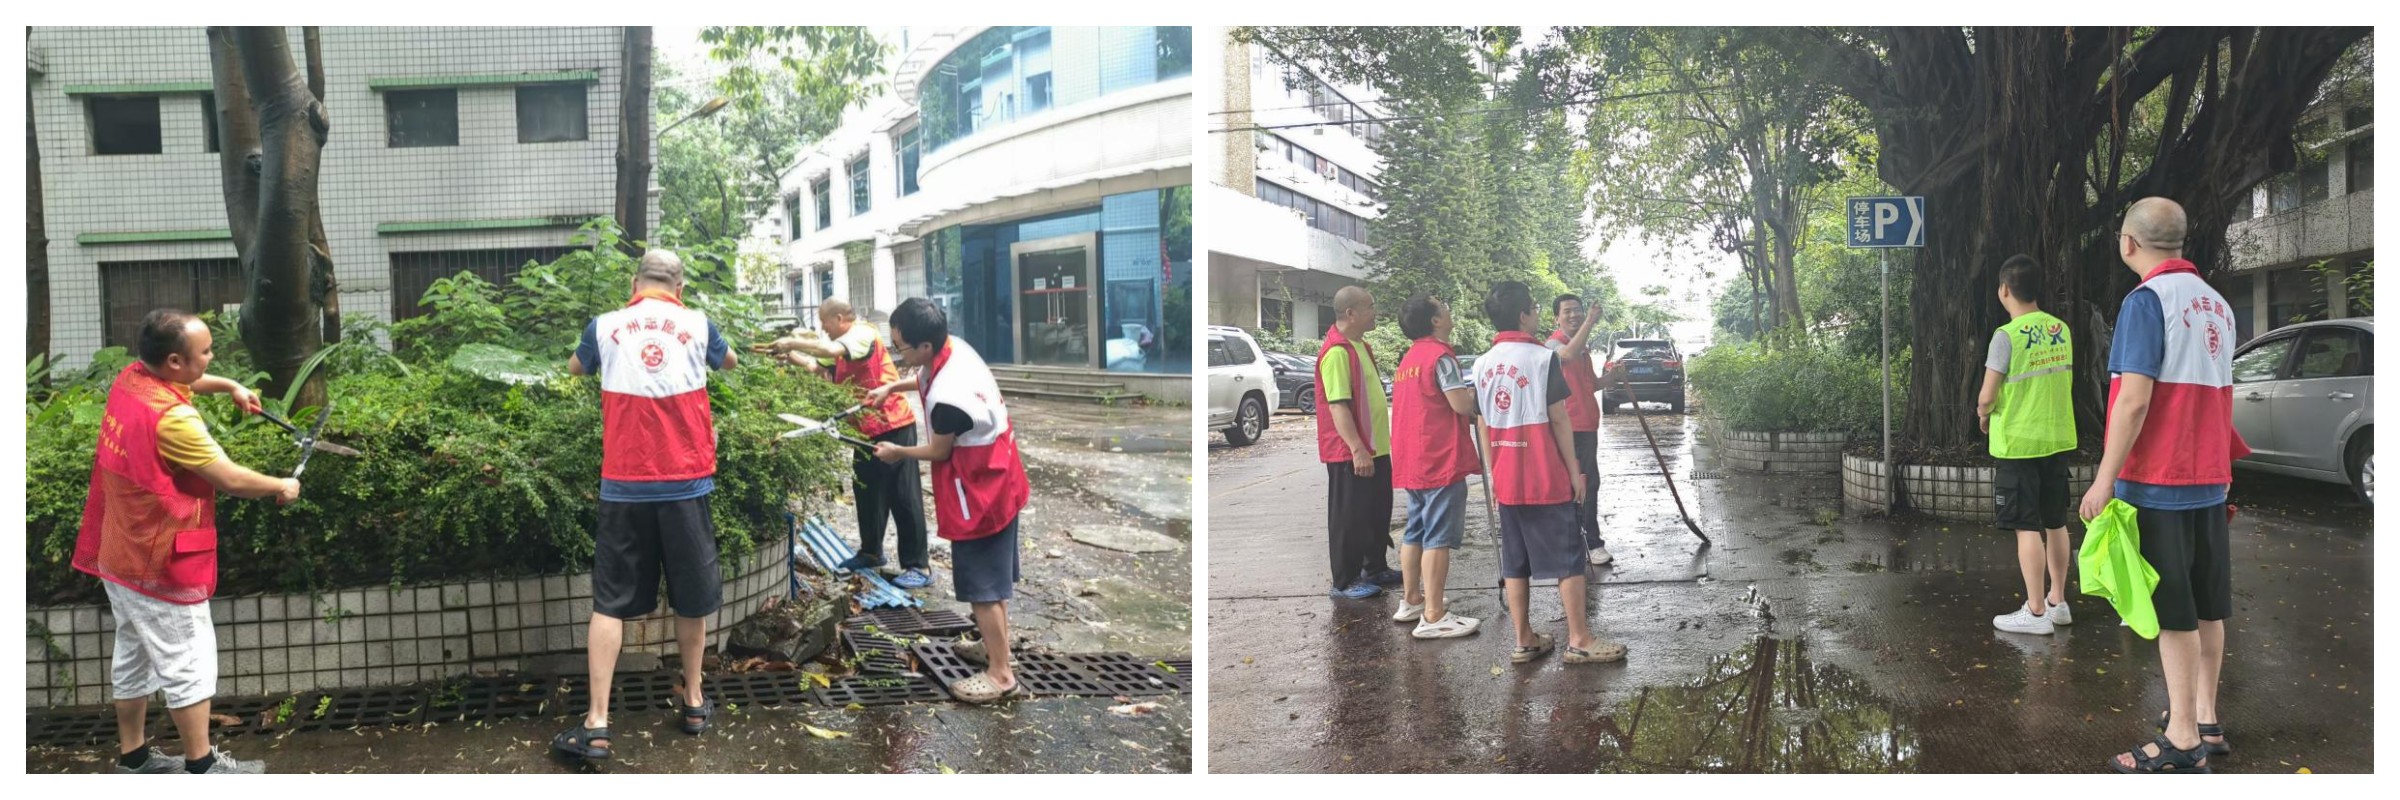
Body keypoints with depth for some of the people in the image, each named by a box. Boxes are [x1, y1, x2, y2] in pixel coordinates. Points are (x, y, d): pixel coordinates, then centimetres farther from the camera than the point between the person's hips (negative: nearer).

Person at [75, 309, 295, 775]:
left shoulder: (130, 379, -1)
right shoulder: (171, 418, -28)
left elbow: (186, 382, 25)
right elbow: (231, 480, -19)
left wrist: (230, 386, 13)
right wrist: (281, 488, -4)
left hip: (120, 555, 9)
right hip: (159, 564, -9)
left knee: (133, 657, 19)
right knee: (187, 664, 1)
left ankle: (132, 758, 29)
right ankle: (202, 766, 10)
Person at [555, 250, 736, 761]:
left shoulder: (605, 326, 2)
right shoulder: (698, 325, 2)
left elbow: (575, 368, 24)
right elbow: (729, 362, 26)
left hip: (624, 483, 0)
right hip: (685, 480, 0)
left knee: (610, 601, 4)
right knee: (691, 595, 14)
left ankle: (596, 724, 0)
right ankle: (694, 702, 27)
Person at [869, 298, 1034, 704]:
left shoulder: (947, 399, -33)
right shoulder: (953, 348, -6)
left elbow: (939, 451, -14)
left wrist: (898, 452, 2)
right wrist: (892, 387, 11)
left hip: (978, 491, -10)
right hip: (996, 480, 10)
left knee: (982, 582, -1)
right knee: (993, 572, 21)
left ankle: (1001, 675, 7)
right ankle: (994, 645, 37)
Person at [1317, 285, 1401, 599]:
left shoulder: (1360, 346, 13)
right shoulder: (1337, 352, -19)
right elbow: (1338, 405, -24)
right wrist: (1357, 449, -26)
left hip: (1375, 448, 10)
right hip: (1350, 454, -10)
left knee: (1378, 513, 18)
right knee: (1349, 518, -1)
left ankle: (1375, 568, 31)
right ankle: (1345, 582, 8)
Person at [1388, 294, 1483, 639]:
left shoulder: (1409, 358, 16)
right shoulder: (1440, 355, -13)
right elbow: (1462, 405, -18)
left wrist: (1470, 415, 18)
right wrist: (1475, 391, 2)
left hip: (1412, 461, 9)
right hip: (1441, 460, -9)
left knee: (1415, 532, 16)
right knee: (1438, 537, -8)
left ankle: (1411, 600, 24)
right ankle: (1433, 616, -9)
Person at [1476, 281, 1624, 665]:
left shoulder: (1482, 365, 5)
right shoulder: (1542, 358, -11)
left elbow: (1484, 426, 9)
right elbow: (1558, 420, -11)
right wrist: (1575, 471, -5)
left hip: (1506, 482, 6)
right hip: (1547, 480, -6)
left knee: (1515, 562, 9)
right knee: (1568, 559, 1)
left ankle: (1524, 640, 13)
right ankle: (1579, 640, 4)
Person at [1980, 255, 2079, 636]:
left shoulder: (2007, 336, -16)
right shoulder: (2060, 329, 5)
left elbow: (1987, 397, -16)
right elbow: (2064, 384, 13)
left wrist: (1983, 414, 5)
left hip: (2017, 444, -7)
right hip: (2057, 438, 7)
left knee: (2027, 528, -3)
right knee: (2055, 523, 15)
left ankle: (2036, 612, 0)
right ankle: (2057, 601, 24)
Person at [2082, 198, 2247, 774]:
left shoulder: (2147, 300, -14)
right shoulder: (2216, 304, 10)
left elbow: (2133, 400, -20)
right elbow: (2213, 396, 15)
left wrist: (2105, 478, -16)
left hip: (2158, 480, -8)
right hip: (2209, 478, 8)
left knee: (2173, 612, -4)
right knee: (2206, 607, 14)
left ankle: (2183, 742, 0)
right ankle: (2205, 720, 24)